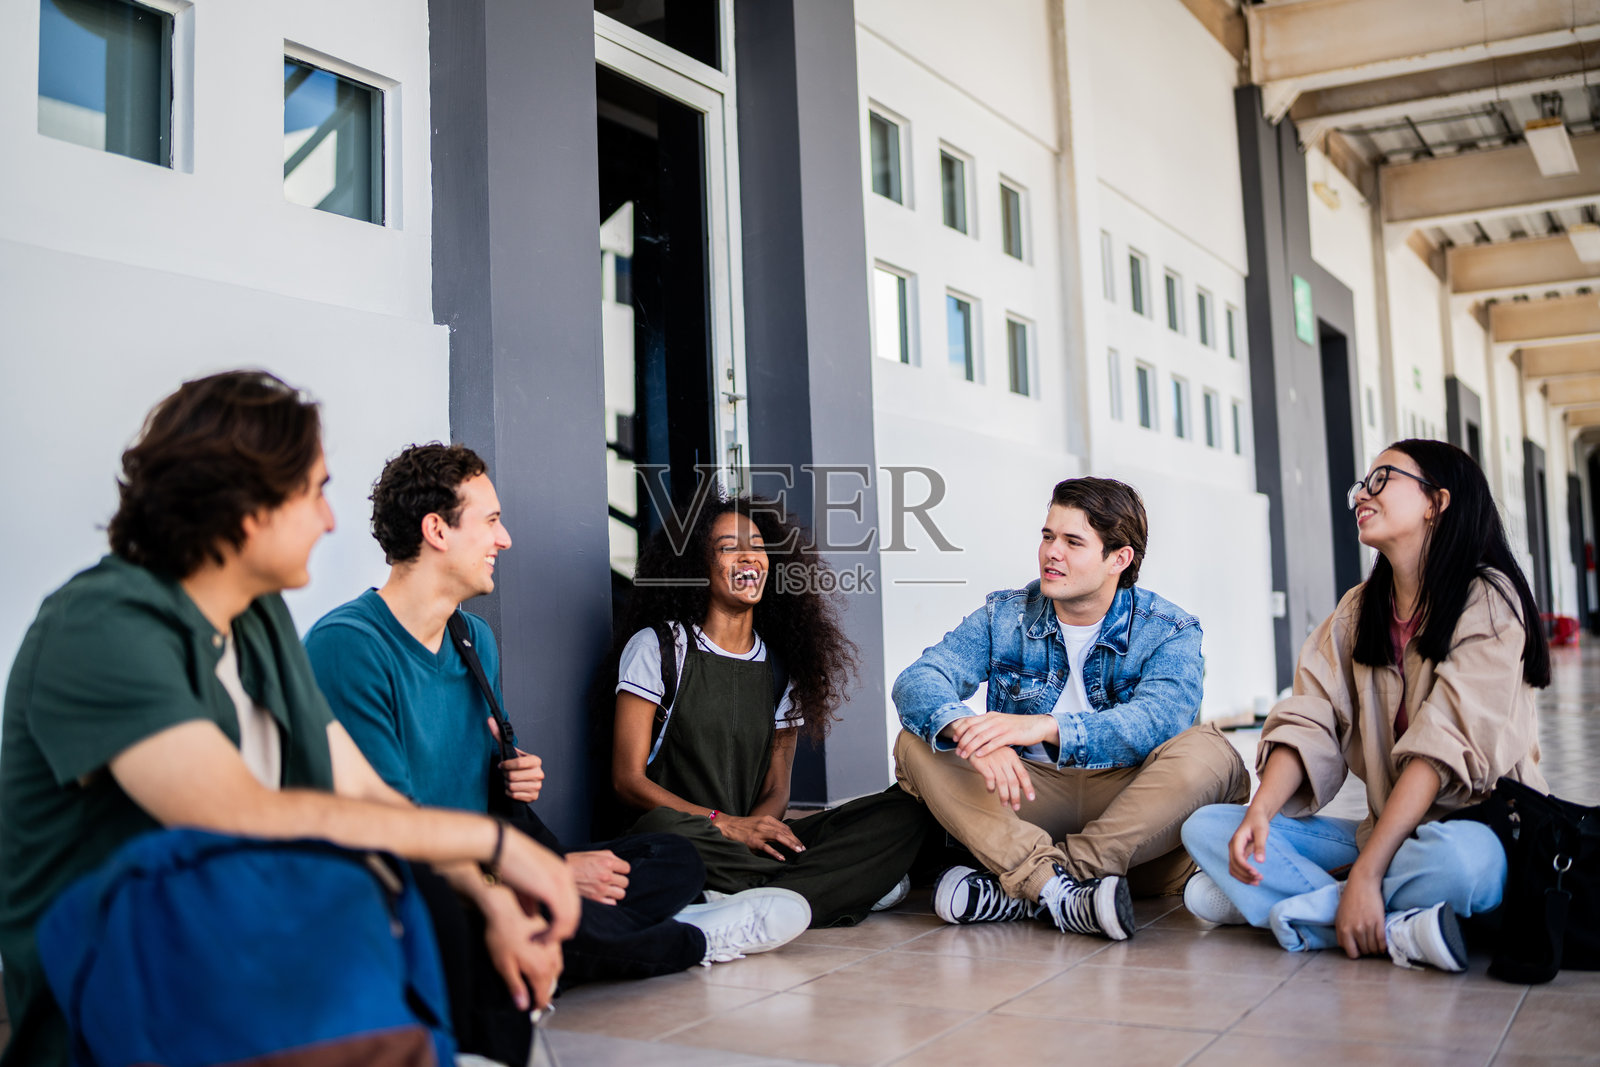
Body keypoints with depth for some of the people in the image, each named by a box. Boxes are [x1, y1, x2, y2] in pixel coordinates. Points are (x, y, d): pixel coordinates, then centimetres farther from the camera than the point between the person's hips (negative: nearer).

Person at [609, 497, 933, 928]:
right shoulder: (658, 646, 2)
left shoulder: (782, 666, 15)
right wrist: (725, 824, -18)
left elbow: (777, 790, 11)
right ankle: (846, 882, -26)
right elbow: (628, 779, -5)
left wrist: (758, 823, -15)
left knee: (903, 811, -14)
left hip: (755, 839, 4)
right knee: (662, 828, -41)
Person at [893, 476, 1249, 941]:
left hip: (1128, 803, -2)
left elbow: (1156, 721, -24)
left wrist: (1045, 727, -41)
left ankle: (1020, 890, -32)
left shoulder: (1170, 632, -4)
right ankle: (1055, 889, -38)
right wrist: (966, 730, -37)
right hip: (1024, 804, 2)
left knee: (1207, 751, -30)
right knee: (917, 742, -20)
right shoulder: (1004, 616, 3)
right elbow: (918, 680, -12)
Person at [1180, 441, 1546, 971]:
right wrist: (1260, 811, -22)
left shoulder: (1487, 600, -8)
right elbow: (1309, 723, -2)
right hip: (1387, 830, 6)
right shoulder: (1358, 609, 11)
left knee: (1463, 856, -40)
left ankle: (1265, 901, -20)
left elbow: (1445, 745, -20)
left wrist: (1365, 874, -28)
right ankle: (1396, 931, -23)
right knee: (1206, 825, -9)